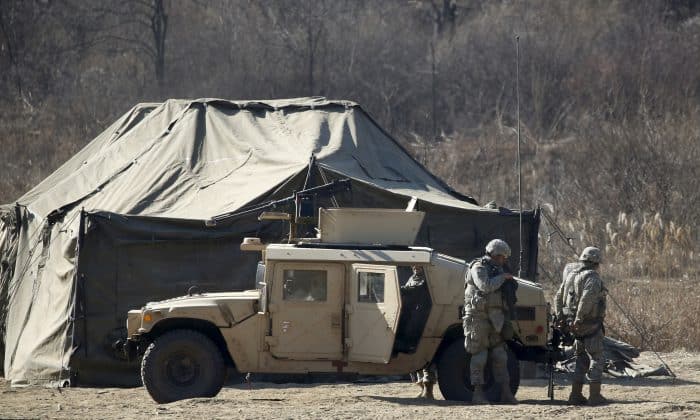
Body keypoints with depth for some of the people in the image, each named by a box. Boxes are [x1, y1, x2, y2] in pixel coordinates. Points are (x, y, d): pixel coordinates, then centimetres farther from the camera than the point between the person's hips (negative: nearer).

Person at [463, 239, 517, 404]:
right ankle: (478, 394, -3)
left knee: (500, 356, 4)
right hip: (479, 316, -8)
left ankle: (506, 393, 3)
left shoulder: (496, 269, 19)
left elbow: (503, 292, 27)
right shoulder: (478, 268, -7)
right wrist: (503, 277, -13)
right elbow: (485, 286, -24)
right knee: (479, 356, -6)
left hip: (494, 318, 8)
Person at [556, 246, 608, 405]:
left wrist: (560, 318, 14)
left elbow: (558, 298, 18)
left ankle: (576, 395, 13)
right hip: (591, 325, -8)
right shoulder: (592, 277, -13)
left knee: (581, 360, 16)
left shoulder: (570, 276, 14)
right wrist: (579, 319, -26)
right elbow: (587, 297, -29)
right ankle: (595, 396, -4)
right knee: (596, 359, 0)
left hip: (577, 327, 8)